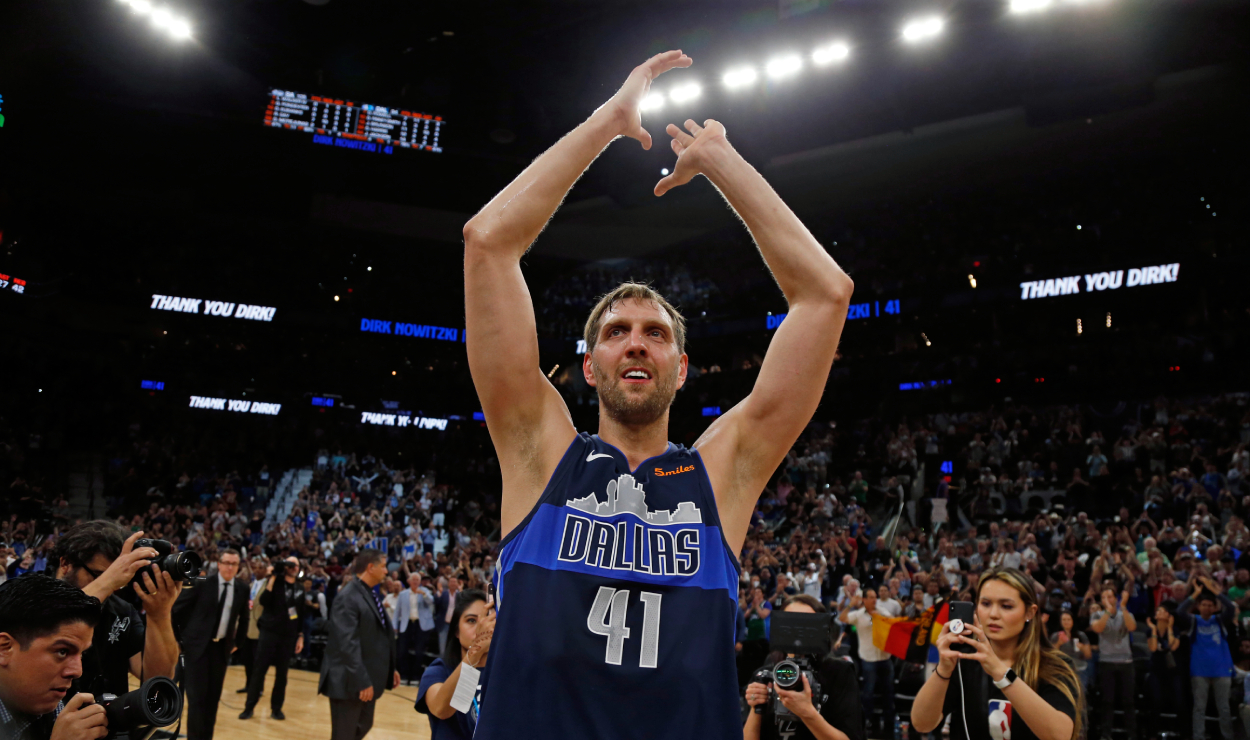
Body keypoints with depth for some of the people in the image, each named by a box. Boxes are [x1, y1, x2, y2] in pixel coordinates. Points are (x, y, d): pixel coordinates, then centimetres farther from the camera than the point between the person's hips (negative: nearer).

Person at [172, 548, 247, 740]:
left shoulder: (242, 589, 1)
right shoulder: (204, 582, -10)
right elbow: (178, 607, -2)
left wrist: (237, 642, 14)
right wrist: (187, 630, 2)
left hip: (222, 647, 4)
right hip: (198, 644, -4)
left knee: (214, 696, 9)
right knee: (197, 695, -5)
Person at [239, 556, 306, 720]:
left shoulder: (299, 589, 9)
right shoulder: (276, 582, -2)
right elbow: (264, 601, -18)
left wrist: (300, 636, 9)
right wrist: (273, 577, -22)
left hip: (288, 636, 3)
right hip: (269, 632, -3)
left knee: (282, 674, 5)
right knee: (259, 670, -2)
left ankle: (276, 708, 14)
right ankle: (249, 707, 6)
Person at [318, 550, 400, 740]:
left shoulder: (372, 595, 11)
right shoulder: (348, 597, -18)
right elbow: (348, 643, -23)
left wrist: (392, 668, 15)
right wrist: (361, 681, -25)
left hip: (368, 679, 9)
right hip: (350, 681, -9)